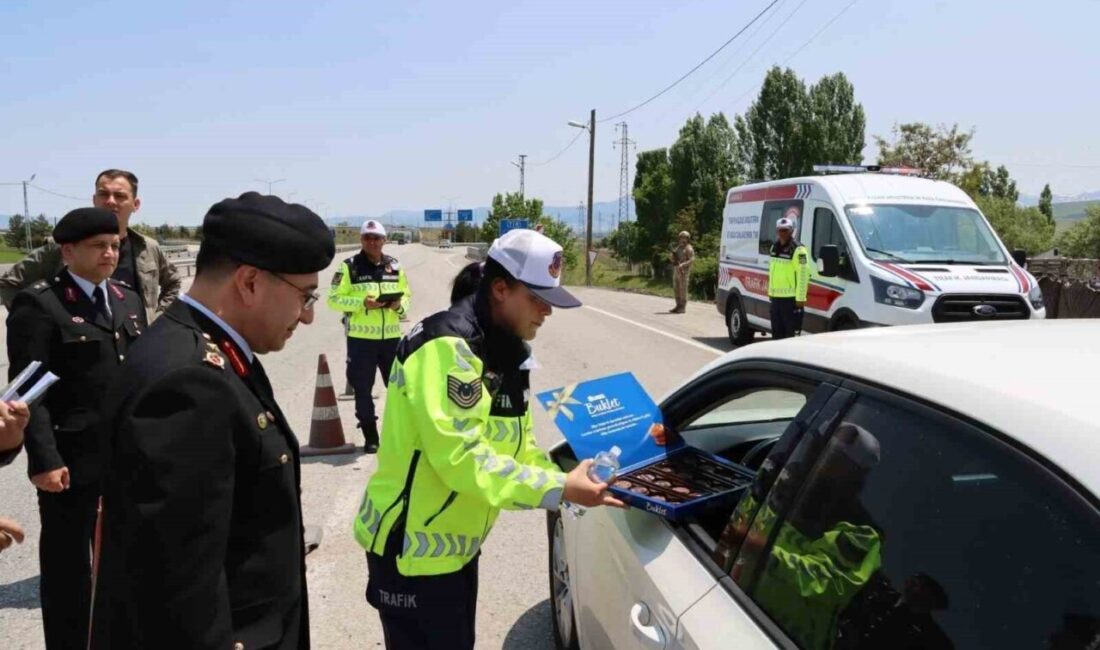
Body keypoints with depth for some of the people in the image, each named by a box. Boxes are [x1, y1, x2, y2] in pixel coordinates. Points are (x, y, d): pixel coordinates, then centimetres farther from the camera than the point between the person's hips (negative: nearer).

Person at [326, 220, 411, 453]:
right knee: (362, 389, 4)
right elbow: (333, 299, -6)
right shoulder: (349, 266, -4)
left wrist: (400, 304, -7)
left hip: (392, 337, 3)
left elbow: (407, 294, 16)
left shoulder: (395, 266, 7)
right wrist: (362, 303, -19)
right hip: (361, 338, -3)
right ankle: (370, 437, 17)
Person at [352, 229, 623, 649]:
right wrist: (557, 490, -27)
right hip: (412, 548, -9)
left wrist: (572, 485, -7)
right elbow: (459, 456, -31)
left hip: (456, 544, 9)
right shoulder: (448, 347, -24)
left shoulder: (504, 352, 6)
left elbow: (515, 445, 7)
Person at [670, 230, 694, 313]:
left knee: (683, 289, -7)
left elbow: (692, 260, -16)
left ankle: (683, 308, -5)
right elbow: (673, 259, 22)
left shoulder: (689, 248, -6)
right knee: (676, 289, 8)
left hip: (684, 271, -8)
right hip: (676, 270, 8)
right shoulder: (678, 248, 19)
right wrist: (673, 257, -1)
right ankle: (678, 306, 15)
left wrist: (683, 264, -29)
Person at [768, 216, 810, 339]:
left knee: (791, 332, -6)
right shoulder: (774, 247, 14)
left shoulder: (798, 250, -12)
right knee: (777, 331, 14)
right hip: (775, 297, 8)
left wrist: (800, 298, -19)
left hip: (791, 298, -8)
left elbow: (803, 274, -16)